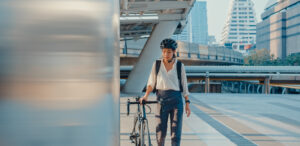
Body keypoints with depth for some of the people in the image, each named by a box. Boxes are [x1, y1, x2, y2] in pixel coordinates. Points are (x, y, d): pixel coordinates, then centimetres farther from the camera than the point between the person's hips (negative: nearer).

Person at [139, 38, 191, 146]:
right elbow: (151, 82, 9)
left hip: (176, 100, -1)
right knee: (160, 131, 2)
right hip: (161, 99, 1)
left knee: (176, 132, -2)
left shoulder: (179, 66, 3)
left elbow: (184, 85, 6)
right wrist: (146, 96, -5)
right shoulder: (157, 64, 5)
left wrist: (187, 103, 3)